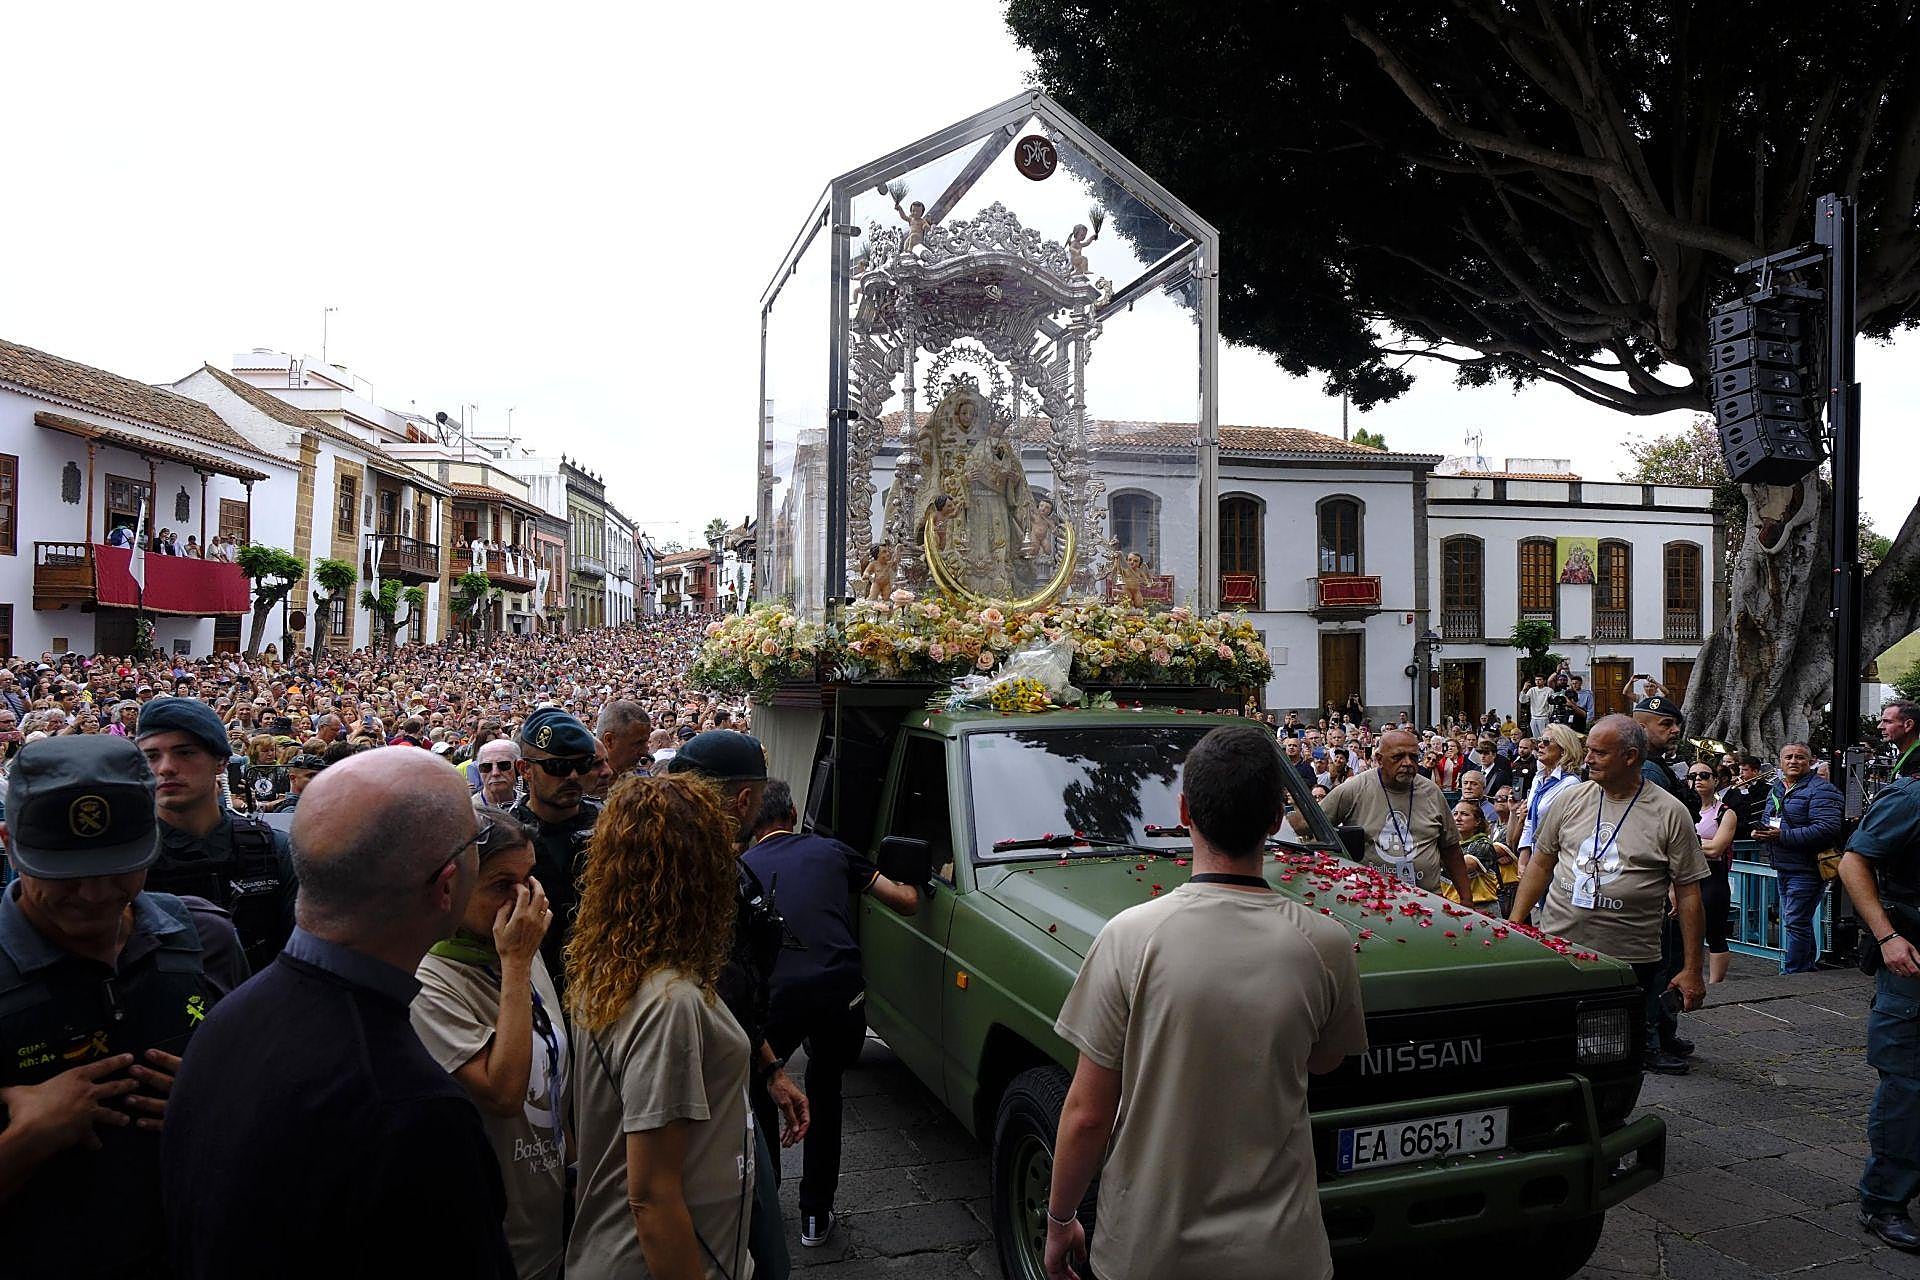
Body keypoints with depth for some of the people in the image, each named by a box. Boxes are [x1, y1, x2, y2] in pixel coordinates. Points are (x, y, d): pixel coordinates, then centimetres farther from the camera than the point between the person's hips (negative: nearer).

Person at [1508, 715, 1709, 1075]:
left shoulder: (1670, 813, -3)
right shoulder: (1572, 799, 5)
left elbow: (1688, 893, 0)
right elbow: (1540, 864, 12)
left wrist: (1692, 969, -1)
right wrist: (1514, 924, 7)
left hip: (1634, 959, -2)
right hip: (1557, 947, 3)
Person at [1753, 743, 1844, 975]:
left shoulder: (1820, 790, -12)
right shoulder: (1776, 790, 16)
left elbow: (1827, 829, -24)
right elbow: (1767, 823, 27)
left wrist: (1783, 836, -24)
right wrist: (1760, 832, 2)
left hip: (1806, 869, -9)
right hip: (1783, 868, 9)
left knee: (1795, 922, -8)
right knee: (1794, 921, 17)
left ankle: (1792, 973, -2)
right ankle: (1808, 966, 30)